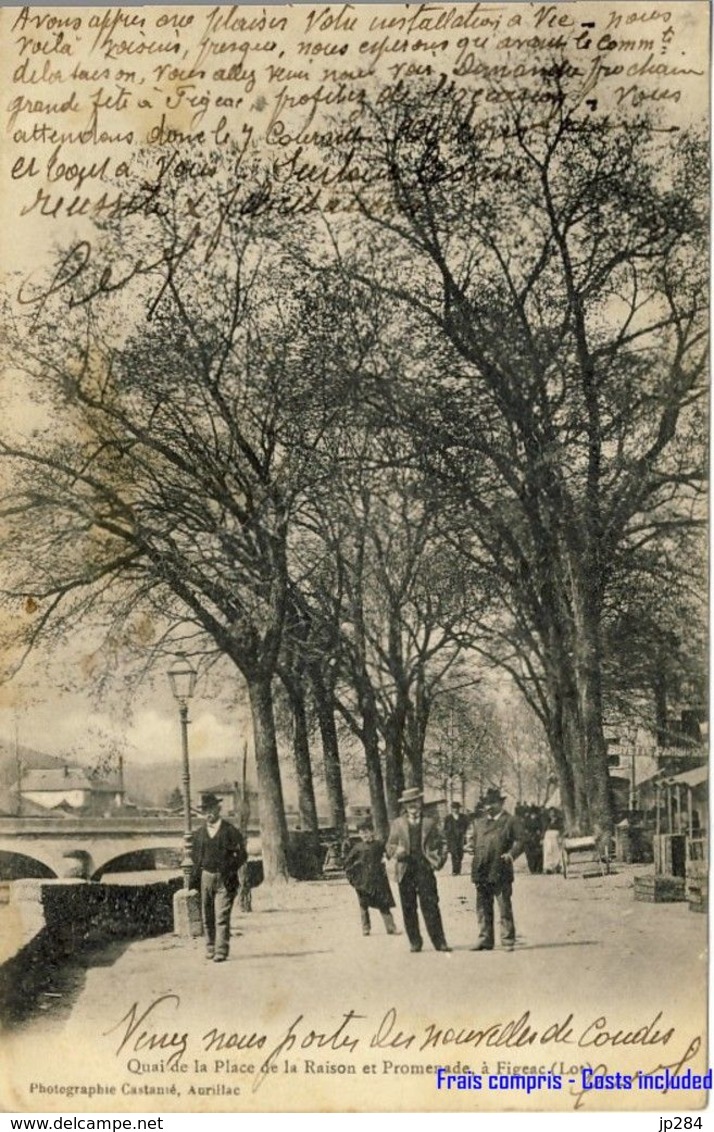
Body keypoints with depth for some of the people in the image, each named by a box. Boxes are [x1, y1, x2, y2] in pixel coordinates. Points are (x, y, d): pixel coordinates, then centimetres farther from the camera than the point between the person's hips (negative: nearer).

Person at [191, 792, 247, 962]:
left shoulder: (230, 831, -1)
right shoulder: (199, 834, 11)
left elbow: (242, 855, 0)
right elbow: (196, 857, 18)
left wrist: (231, 872, -9)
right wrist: (195, 878, 8)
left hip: (225, 879, -4)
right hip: (206, 877, 4)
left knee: (222, 915, -10)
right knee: (207, 916, 7)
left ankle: (221, 951, -9)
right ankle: (210, 948, 20)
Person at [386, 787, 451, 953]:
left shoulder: (430, 822, 12)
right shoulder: (397, 824, 14)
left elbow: (440, 844, 13)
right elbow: (389, 846, 13)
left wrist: (439, 859, -3)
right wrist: (397, 850, -9)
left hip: (425, 868, -1)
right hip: (405, 869, 2)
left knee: (430, 906, -7)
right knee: (408, 908, 2)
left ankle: (439, 941, -4)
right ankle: (415, 943, 11)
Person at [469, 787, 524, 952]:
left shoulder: (511, 821, 5)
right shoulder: (478, 823, 20)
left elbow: (519, 842, -2)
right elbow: (473, 840, 25)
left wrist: (511, 854, -20)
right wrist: (471, 847, 3)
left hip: (501, 872, -5)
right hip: (481, 873, 5)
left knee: (504, 908, -2)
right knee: (483, 908, 7)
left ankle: (508, 941, 5)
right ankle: (485, 940, 14)